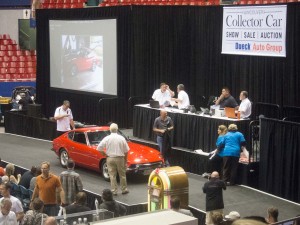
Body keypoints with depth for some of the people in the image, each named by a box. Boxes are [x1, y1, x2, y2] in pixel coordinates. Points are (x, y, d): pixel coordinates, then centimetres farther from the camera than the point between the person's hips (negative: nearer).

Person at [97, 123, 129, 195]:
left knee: (112, 175, 8)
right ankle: (124, 189, 21)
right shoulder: (121, 138, -7)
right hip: (120, 158, 0)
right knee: (122, 175, 13)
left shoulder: (107, 138, -7)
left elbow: (99, 148, -9)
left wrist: (105, 154, 4)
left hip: (110, 159, 0)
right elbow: (126, 150, -3)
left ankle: (114, 191, 10)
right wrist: (125, 159, 10)